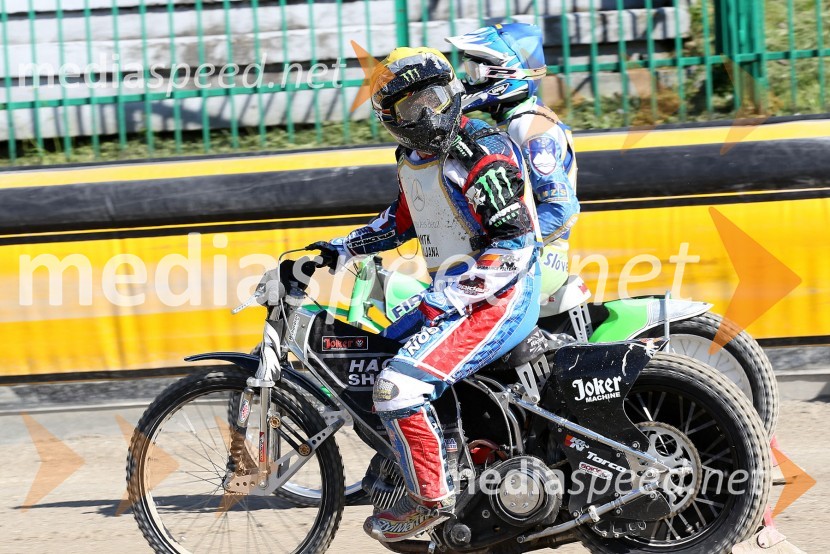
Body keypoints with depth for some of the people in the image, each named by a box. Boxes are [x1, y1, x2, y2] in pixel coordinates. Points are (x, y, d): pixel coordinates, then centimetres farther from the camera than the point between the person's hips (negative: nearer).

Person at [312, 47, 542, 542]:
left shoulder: (483, 153, -18)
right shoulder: (413, 158, 10)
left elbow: (517, 243, -22)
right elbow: (402, 220, 29)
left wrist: (452, 295, -25)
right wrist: (344, 249, 19)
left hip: (499, 298, -10)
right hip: (448, 294, 10)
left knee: (399, 387, -23)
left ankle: (432, 497, -9)